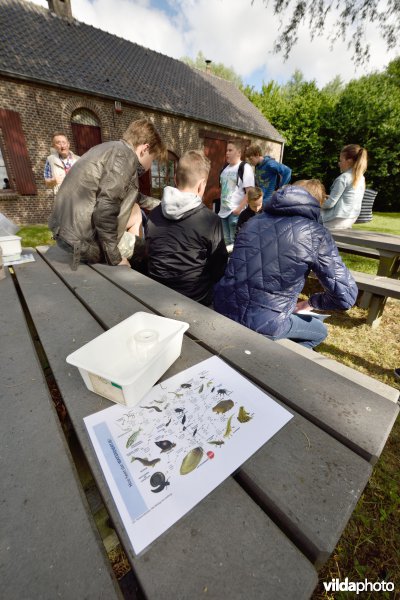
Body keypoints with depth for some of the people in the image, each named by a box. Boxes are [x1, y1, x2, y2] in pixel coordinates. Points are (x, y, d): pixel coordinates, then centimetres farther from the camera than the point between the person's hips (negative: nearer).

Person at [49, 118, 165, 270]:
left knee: (134, 209, 19)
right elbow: (105, 209, -24)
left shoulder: (110, 149, 18)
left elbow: (129, 195, 31)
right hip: (81, 239, -9)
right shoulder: (125, 155, -12)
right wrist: (115, 259, -17)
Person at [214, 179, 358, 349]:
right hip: (263, 324, -6)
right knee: (319, 331, 26)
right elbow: (346, 296, -4)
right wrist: (311, 302, 16)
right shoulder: (315, 234, -4)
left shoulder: (254, 220, 12)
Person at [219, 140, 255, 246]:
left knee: (234, 241, 1)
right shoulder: (225, 168, 12)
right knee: (225, 241, 15)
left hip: (236, 212, -7)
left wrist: (239, 209, -19)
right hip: (223, 211, 7)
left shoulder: (245, 168, -8)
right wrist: (221, 206, 15)